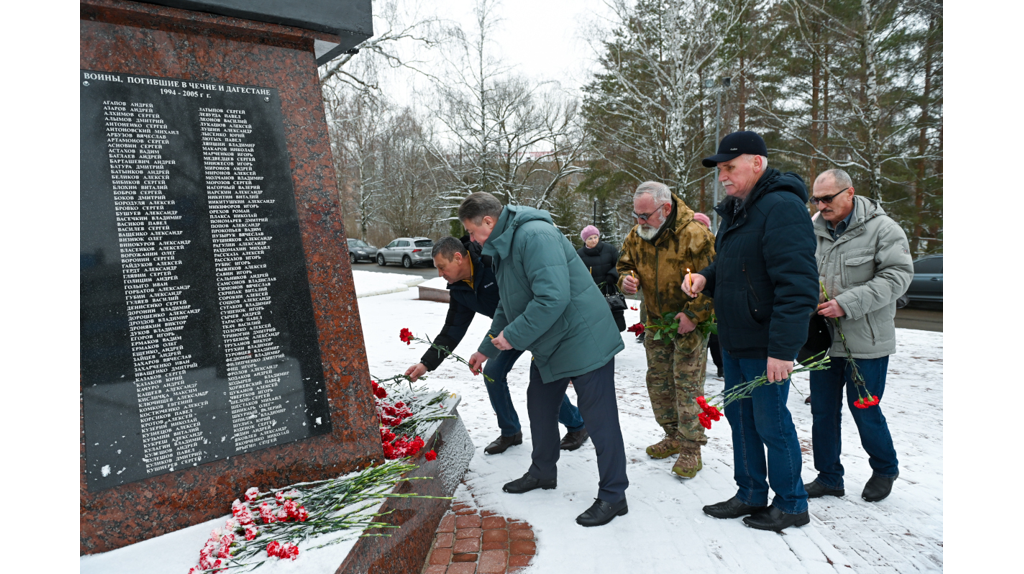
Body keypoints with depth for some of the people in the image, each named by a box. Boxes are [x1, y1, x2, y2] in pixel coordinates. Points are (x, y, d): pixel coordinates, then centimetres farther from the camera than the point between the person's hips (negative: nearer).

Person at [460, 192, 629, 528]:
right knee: (539, 408, 20)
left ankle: (612, 496, 13)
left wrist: (514, 336, -23)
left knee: (599, 419, -1)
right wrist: (487, 349, 24)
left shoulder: (535, 236, -22)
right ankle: (543, 472, 40)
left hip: (583, 340, -10)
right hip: (548, 347, 11)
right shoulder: (503, 247, 11)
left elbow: (553, 297, -32)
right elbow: (508, 306, 22)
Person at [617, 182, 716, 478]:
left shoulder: (694, 235, -20)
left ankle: (691, 449, 8)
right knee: (658, 380, 14)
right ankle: (673, 436, 31)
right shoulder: (636, 235, -1)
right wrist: (627, 278, -10)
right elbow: (625, 263, 14)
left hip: (689, 321, -6)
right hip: (656, 321, 7)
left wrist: (694, 314, -22)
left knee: (688, 383, -3)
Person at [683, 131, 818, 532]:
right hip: (734, 340, 9)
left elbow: (798, 285, -25)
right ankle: (751, 495, 32)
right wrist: (706, 277, 5)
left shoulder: (781, 209, -18)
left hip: (766, 346, -9)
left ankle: (791, 505, 23)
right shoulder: (735, 209, 13)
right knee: (740, 417, 16)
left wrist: (783, 348, -27)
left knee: (771, 423, 4)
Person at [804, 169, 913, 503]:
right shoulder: (814, 231, 5)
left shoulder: (881, 228, -8)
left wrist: (847, 304, -23)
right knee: (823, 410, 10)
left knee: (864, 411, 6)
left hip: (866, 341, -4)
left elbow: (897, 276, -15)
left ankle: (885, 470, 34)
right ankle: (828, 477, 27)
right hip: (822, 340, 5)